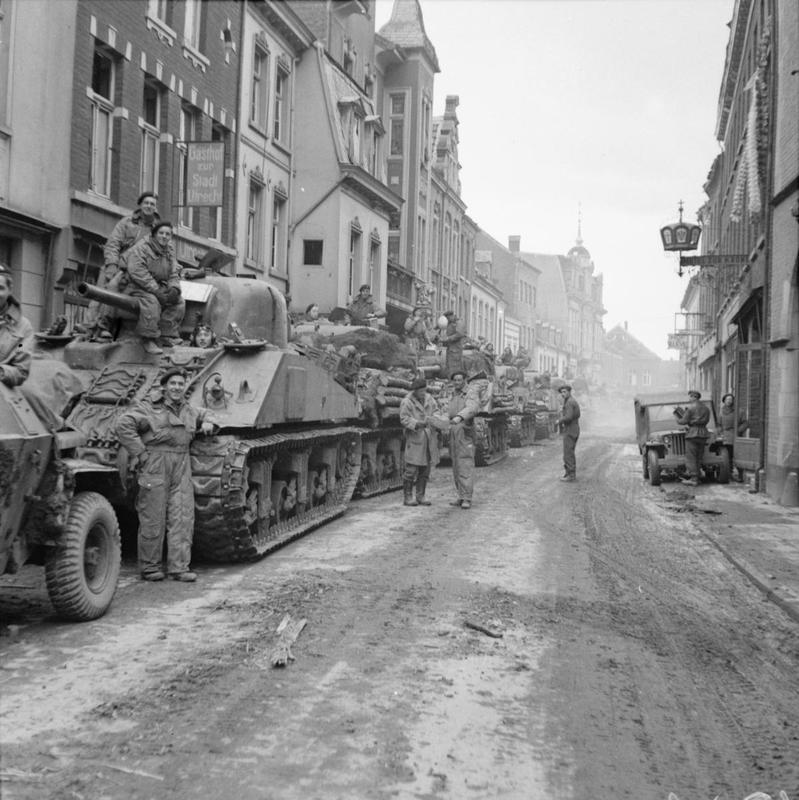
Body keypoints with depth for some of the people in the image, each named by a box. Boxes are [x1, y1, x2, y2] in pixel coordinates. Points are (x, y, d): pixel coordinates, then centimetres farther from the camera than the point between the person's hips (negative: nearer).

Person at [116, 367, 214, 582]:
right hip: (154, 466, -5)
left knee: (183, 518, 0)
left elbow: (205, 414, 38)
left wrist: (207, 423, 14)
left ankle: (179, 567, 6)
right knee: (153, 520, 0)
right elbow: (124, 425, -13)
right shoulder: (149, 408, -4)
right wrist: (139, 453, -15)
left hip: (182, 467, 6)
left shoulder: (188, 411, 17)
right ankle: (149, 567, 11)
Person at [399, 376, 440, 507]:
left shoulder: (429, 398, 10)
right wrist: (420, 423, -25)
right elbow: (404, 420, -13)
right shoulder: (406, 402, -8)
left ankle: (421, 496, 16)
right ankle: (408, 497, 2)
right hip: (415, 438, -6)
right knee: (412, 469, -7)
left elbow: (436, 412, 12)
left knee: (425, 469, 8)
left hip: (429, 437, 6)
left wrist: (435, 419, -11)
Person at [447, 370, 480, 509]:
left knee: (466, 467, -10)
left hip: (465, 434, -8)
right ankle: (461, 497, 13)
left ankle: (467, 499, -11)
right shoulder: (453, 397, 19)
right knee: (456, 468, 8)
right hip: (453, 435, 8)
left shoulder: (471, 396, -7)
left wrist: (459, 417, -46)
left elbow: (471, 409, -29)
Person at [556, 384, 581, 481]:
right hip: (574, 430, 10)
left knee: (568, 453, -7)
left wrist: (559, 421, -9)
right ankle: (572, 473, 19)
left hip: (569, 431, -10)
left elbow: (568, 417, -26)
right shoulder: (574, 402, 16)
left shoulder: (569, 402, -16)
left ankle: (571, 475, -7)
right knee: (570, 453, 15)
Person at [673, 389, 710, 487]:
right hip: (703, 433, 7)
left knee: (690, 457, -4)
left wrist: (678, 420, 11)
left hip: (692, 432, -7)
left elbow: (684, 421, -11)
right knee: (698, 457, 10)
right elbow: (706, 421, 13)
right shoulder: (706, 408, 14)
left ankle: (694, 479, -9)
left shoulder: (690, 407, -7)